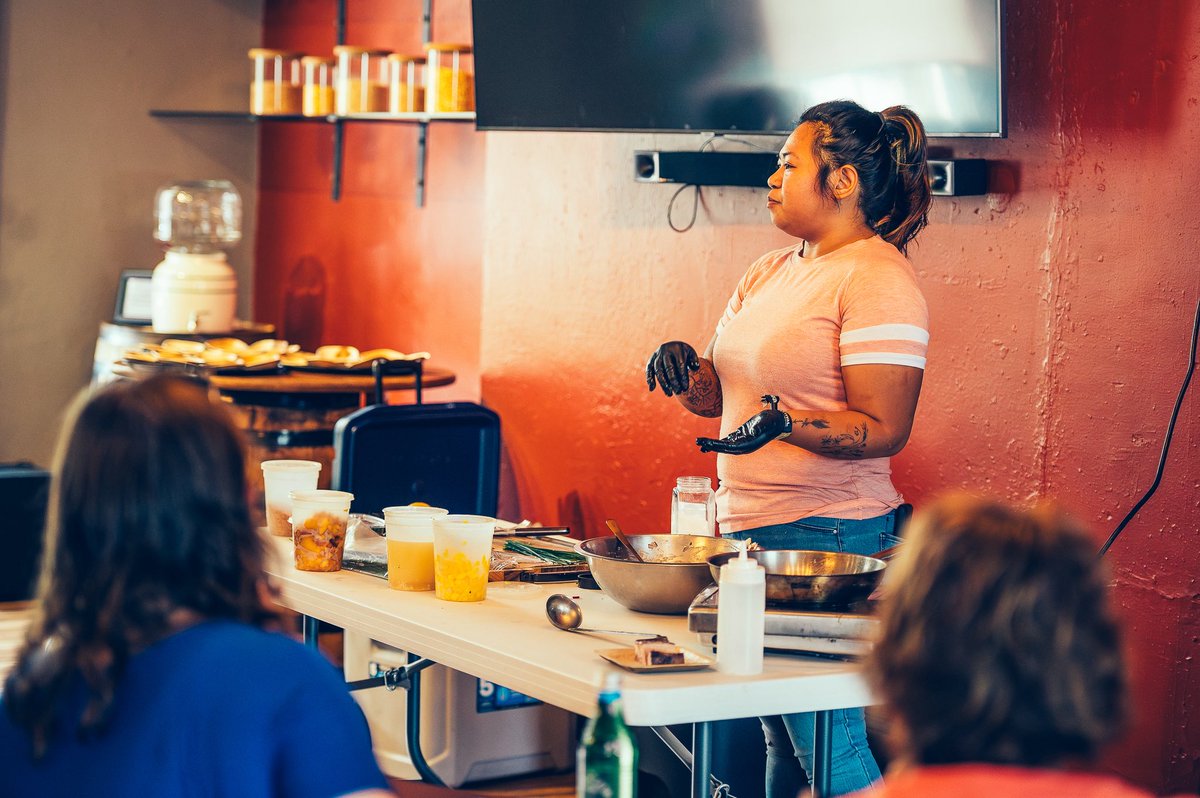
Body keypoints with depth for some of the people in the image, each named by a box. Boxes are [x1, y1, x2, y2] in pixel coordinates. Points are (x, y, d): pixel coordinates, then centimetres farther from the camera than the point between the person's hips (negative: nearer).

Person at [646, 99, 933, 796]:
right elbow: (718, 394, 20)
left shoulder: (878, 280, -10)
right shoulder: (771, 273, 17)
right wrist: (683, 368, -2)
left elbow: (883, 427, -17)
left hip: (831, 539, -9)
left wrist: (783, 424, -31)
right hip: (748, 530, 9)